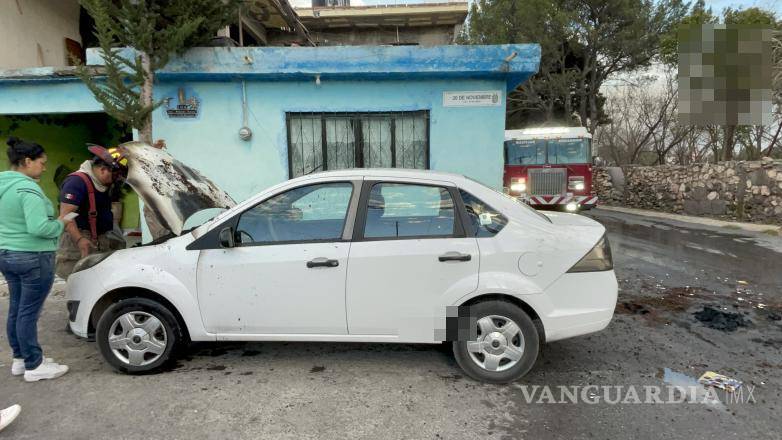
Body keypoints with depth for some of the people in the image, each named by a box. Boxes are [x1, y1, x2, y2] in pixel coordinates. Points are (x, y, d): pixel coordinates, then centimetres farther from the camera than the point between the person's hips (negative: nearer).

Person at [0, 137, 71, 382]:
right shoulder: (28, 188, -19)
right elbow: (38, 228, -26)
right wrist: (61, 224, -10)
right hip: (33, 258, -9)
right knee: (29, 312, -2)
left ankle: (20, 358, 28)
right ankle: (34, 366, 8)